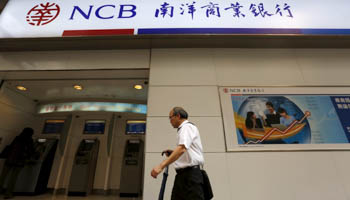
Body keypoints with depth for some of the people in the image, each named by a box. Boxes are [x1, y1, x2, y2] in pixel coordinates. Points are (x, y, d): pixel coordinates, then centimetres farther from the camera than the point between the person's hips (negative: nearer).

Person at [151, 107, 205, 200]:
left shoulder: (187, 127, -9)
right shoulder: (183, 129, 20)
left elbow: (182, 148, -27)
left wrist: (161, 165, -33)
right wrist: (172, 153, 13)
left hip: (191, 174, -9)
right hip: (182, 174, 9)